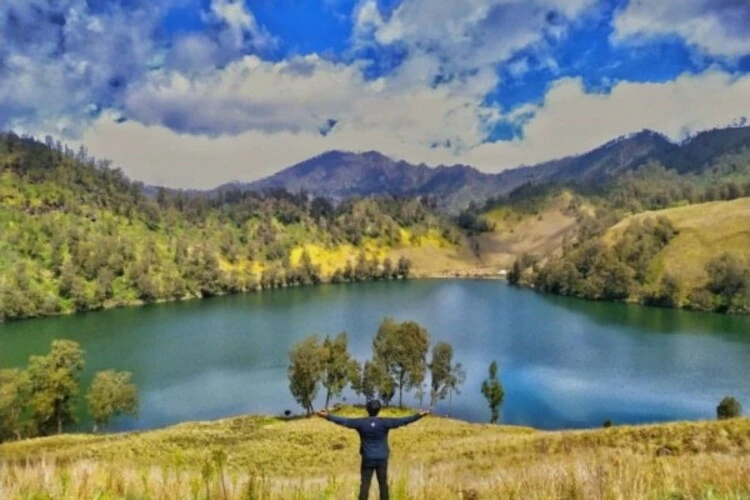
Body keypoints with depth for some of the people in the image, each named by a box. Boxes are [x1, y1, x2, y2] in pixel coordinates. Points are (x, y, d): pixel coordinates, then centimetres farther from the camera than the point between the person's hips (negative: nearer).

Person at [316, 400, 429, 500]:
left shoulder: (361, 423, -10)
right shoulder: (384, 423, -11)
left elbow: (343, 421, -11)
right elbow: (402, 421, -14)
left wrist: (327, 416, -9)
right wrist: (418, 416, -13)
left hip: (367, 459, 0)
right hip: (382, 459, 0)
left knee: (365, 484, 5)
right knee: (383, 484, 11)